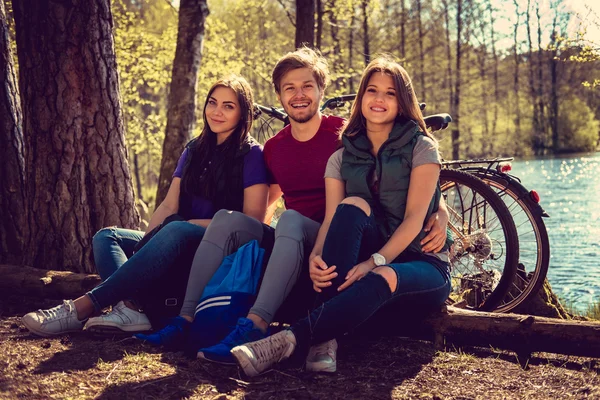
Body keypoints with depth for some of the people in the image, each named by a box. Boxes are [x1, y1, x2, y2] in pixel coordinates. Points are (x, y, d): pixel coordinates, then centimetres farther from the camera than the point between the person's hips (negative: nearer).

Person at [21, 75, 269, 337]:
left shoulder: (251, 155, -2)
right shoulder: (194, 151, 17)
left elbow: (253, 218, -9)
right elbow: (169, 205, 10)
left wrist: (197, 223, -17)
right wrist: (147, 240, -8)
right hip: (180, 246, 7)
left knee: (177, 231, -37)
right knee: (107, 236, -9)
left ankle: (84, 307, -41)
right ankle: (131, 307, -40)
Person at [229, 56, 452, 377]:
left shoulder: (421, 148, -1)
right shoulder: (342, 158, 8)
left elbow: (414, 218, -12)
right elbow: (332, 220, -5)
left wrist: (375, 262, -28)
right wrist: (317, 258, -28)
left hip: (421, 263, -3)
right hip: (363, 262, 3)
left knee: (383, 279, -40)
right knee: (352, 205, -28)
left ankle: (289, 341, -46)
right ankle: (326, 337, -40)